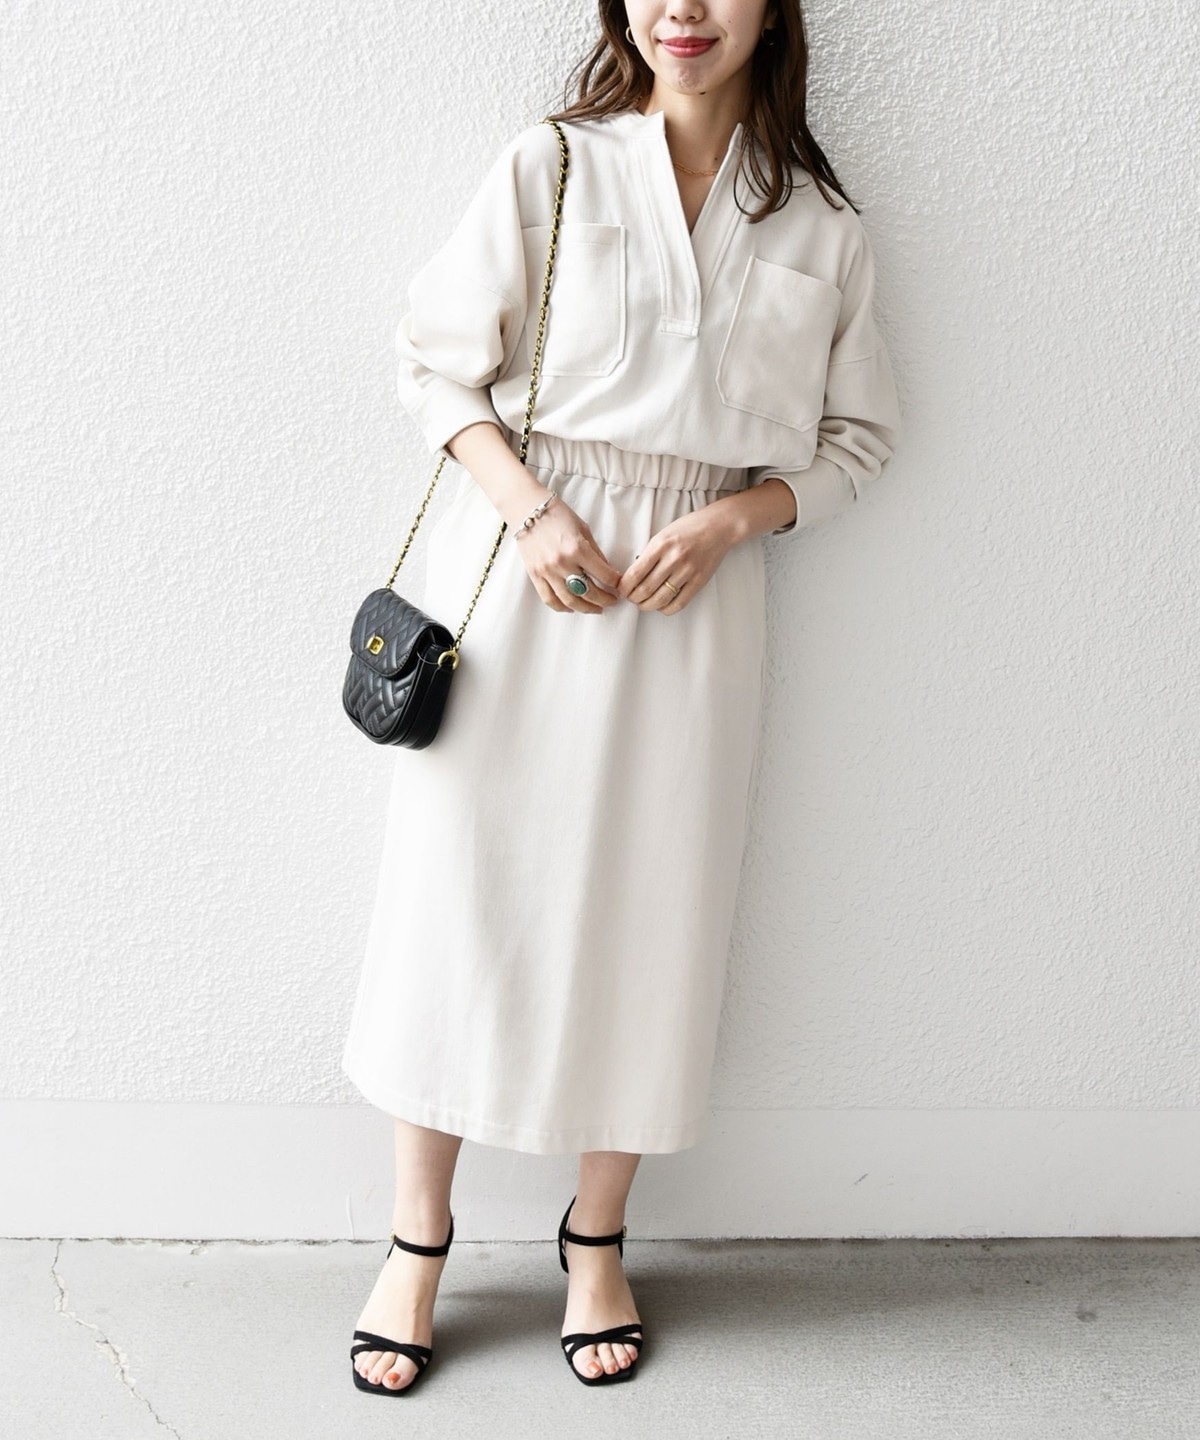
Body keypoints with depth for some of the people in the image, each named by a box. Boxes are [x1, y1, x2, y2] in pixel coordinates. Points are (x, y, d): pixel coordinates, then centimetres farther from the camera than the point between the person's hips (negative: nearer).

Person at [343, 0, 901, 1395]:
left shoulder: (821, 226, 7)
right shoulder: (546, 166, 2)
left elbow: (852, 436, 10)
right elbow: (435, 357, 1)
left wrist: (727, 520, -8)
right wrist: (533, 509, -13)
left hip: (695, 594, 2)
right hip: (521, 567, -1)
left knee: (649, 907, 6)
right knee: (467, 887, 3)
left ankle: (597, 1239, 25)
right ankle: (418, 1241, 18)